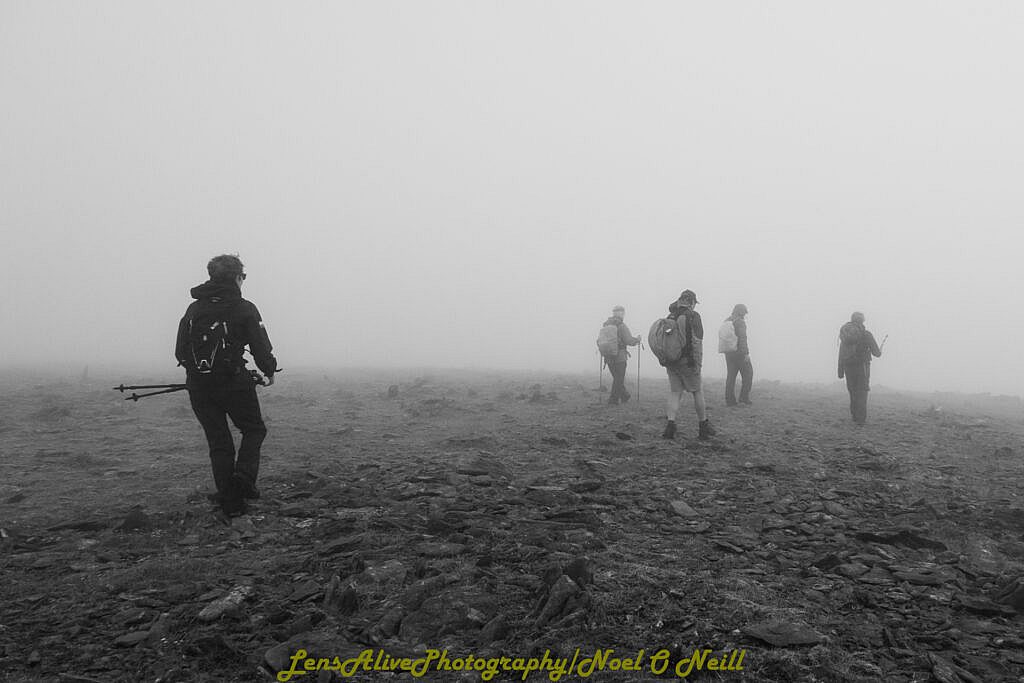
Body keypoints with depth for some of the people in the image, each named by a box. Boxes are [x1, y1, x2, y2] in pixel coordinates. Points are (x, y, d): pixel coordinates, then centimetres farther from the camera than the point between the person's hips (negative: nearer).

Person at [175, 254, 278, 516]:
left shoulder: (193, 309, 7)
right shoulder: (244, 309, -7)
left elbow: (180, 351, 9)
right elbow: (262, 349, -8)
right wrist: (270, 371, 11)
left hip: (199, 387, 4)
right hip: (235, 384, -4)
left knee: (218, 441, 11)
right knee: (254, 430, 17)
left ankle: (230, 502, 10)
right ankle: (243, 476, -6)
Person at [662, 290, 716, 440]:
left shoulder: (670, 317, 10)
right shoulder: (693, 316, -8)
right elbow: (697, 341, -15)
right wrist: (698, 363, -13)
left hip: (670, 361, 5)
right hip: (687, 362, -5)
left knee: (674, 393, 8)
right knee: (698, 392, 8)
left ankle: (671, 424, -7)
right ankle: (703, 427, 17)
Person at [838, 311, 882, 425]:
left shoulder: (844, 335, 6)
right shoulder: (866, 335, -7)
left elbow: (841, 355, 5)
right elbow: (876, 353, -4)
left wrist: (840, 371, 9)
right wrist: (880, 352, 21)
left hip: (848, 367, 4)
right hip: (862, 366, -4)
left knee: (853, 392, 14)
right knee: (862, 393, 1)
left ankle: (855, 416, 14)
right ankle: (861, 418, -2)